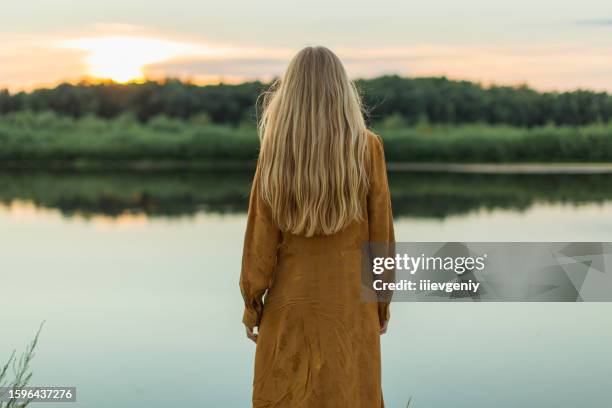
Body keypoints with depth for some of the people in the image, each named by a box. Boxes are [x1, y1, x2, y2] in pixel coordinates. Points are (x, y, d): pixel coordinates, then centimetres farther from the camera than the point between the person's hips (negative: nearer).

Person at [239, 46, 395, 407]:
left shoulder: (276, 150, -8)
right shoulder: (368, 148, -8)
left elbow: (262, 235, -6)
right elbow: (380, 233, -4)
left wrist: (252, 306, 5)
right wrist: (383, 302, 7)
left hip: (291, 300, 0)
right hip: (351, 301, 0)